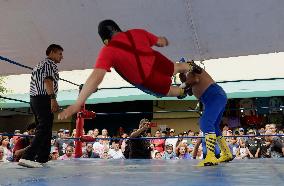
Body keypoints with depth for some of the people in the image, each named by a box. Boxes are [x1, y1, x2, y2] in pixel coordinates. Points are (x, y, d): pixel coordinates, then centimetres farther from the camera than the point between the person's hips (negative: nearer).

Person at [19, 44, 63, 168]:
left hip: (35, 99, 10)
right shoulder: (50, 63, -1)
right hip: (44, 99, -10)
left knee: (43, 129, 12)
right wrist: (53, 98, -27)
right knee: (44, 130, -15)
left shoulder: (40, 65, 28)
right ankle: (27, 157, -24)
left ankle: (41, 159, 12)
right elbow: (48, 80, -17)